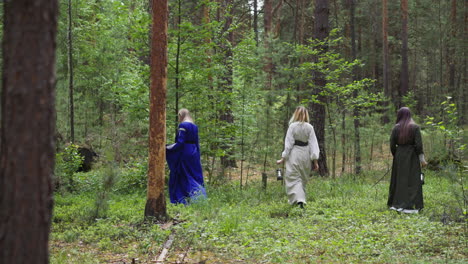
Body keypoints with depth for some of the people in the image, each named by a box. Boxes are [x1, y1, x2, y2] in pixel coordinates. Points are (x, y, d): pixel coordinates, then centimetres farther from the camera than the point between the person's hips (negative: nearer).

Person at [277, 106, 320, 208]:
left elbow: (288, 143, -8)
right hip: (305, 155, 3)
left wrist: (283, 158, -1)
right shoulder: (309, 127, -3)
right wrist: (315, 160, 2)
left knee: (293, 178, 0)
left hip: (294, 155, -3)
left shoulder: (292, 126, -9)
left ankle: (299, 200, -18)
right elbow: (313, 144, -2)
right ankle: (301, 199, 24)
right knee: (303, 179, 18)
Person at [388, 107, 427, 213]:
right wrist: (422, 159, -8)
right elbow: (418, 144, -12)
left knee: (399, 179, 13)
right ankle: (409, 206, -5)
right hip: (412, 157, -2)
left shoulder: (396, 128, -1)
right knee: (412, 180, 0)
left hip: (399, 157, 3)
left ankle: (396, 204, 18)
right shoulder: (415, 127, -6)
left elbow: (392, 145, -1)